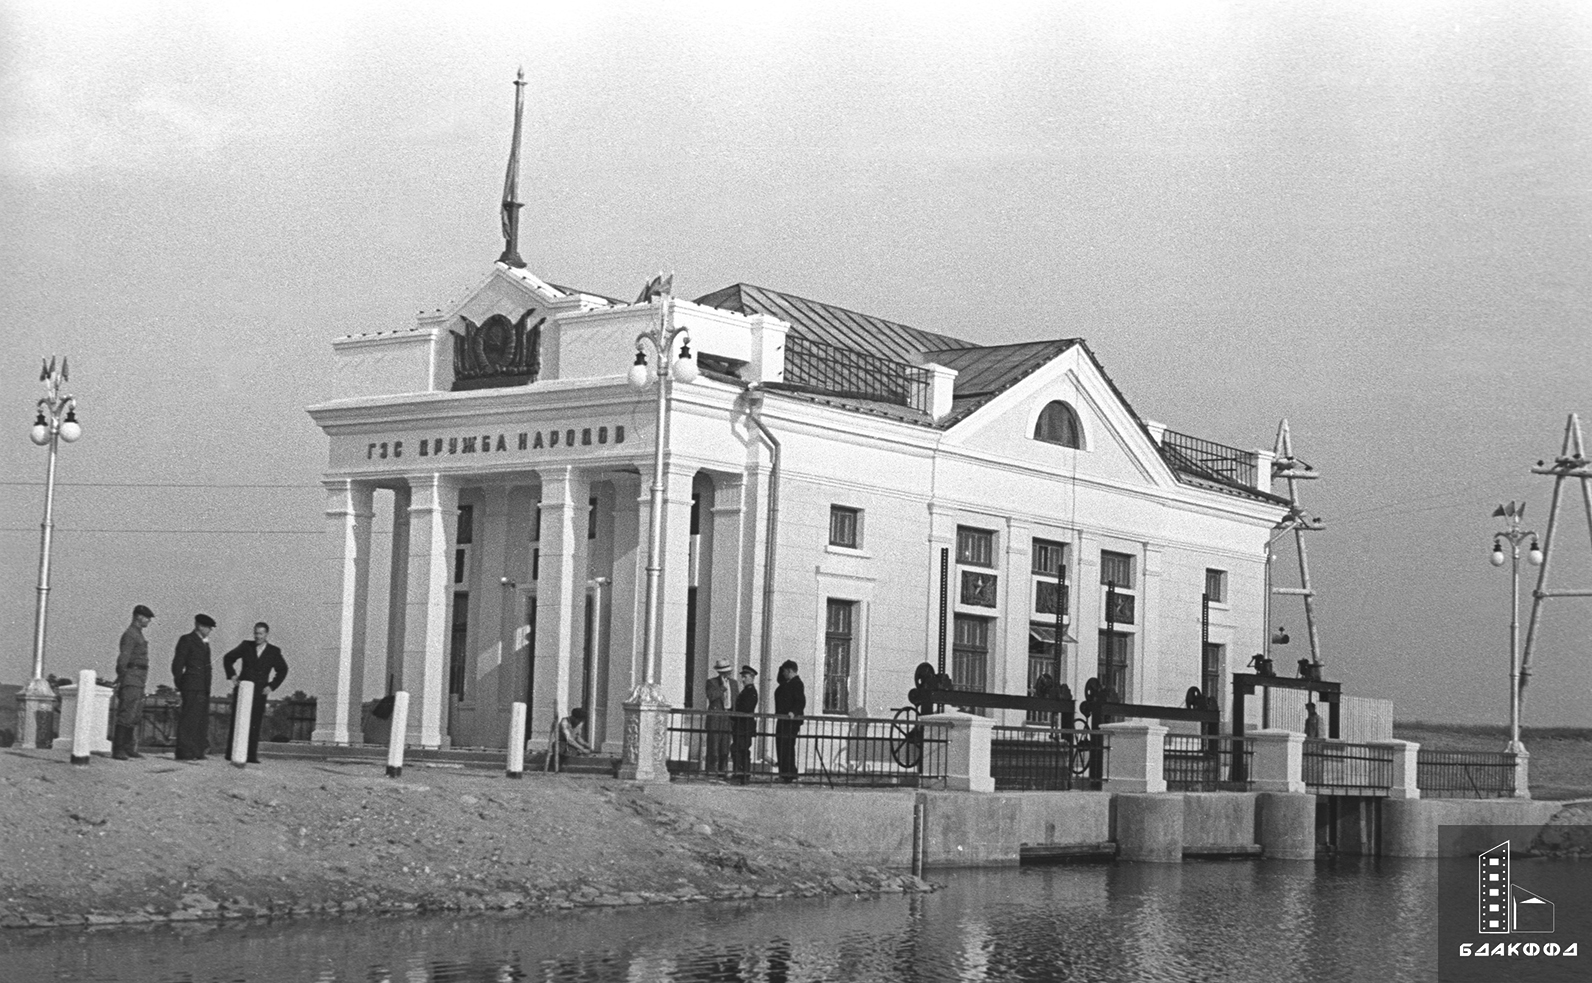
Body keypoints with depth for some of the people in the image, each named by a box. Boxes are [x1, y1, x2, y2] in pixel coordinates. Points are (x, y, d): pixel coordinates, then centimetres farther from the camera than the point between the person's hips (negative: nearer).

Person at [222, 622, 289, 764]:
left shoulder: (274, 652, 3)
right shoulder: (246, 646, 3)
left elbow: (282, 670, 13)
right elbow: (228, 658, 13)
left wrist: (271, 686, 4)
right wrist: (232, 675, 1)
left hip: (259, 693, 0)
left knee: (254, 725, -4)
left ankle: (251, 756, -3)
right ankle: (231, 753, -2)